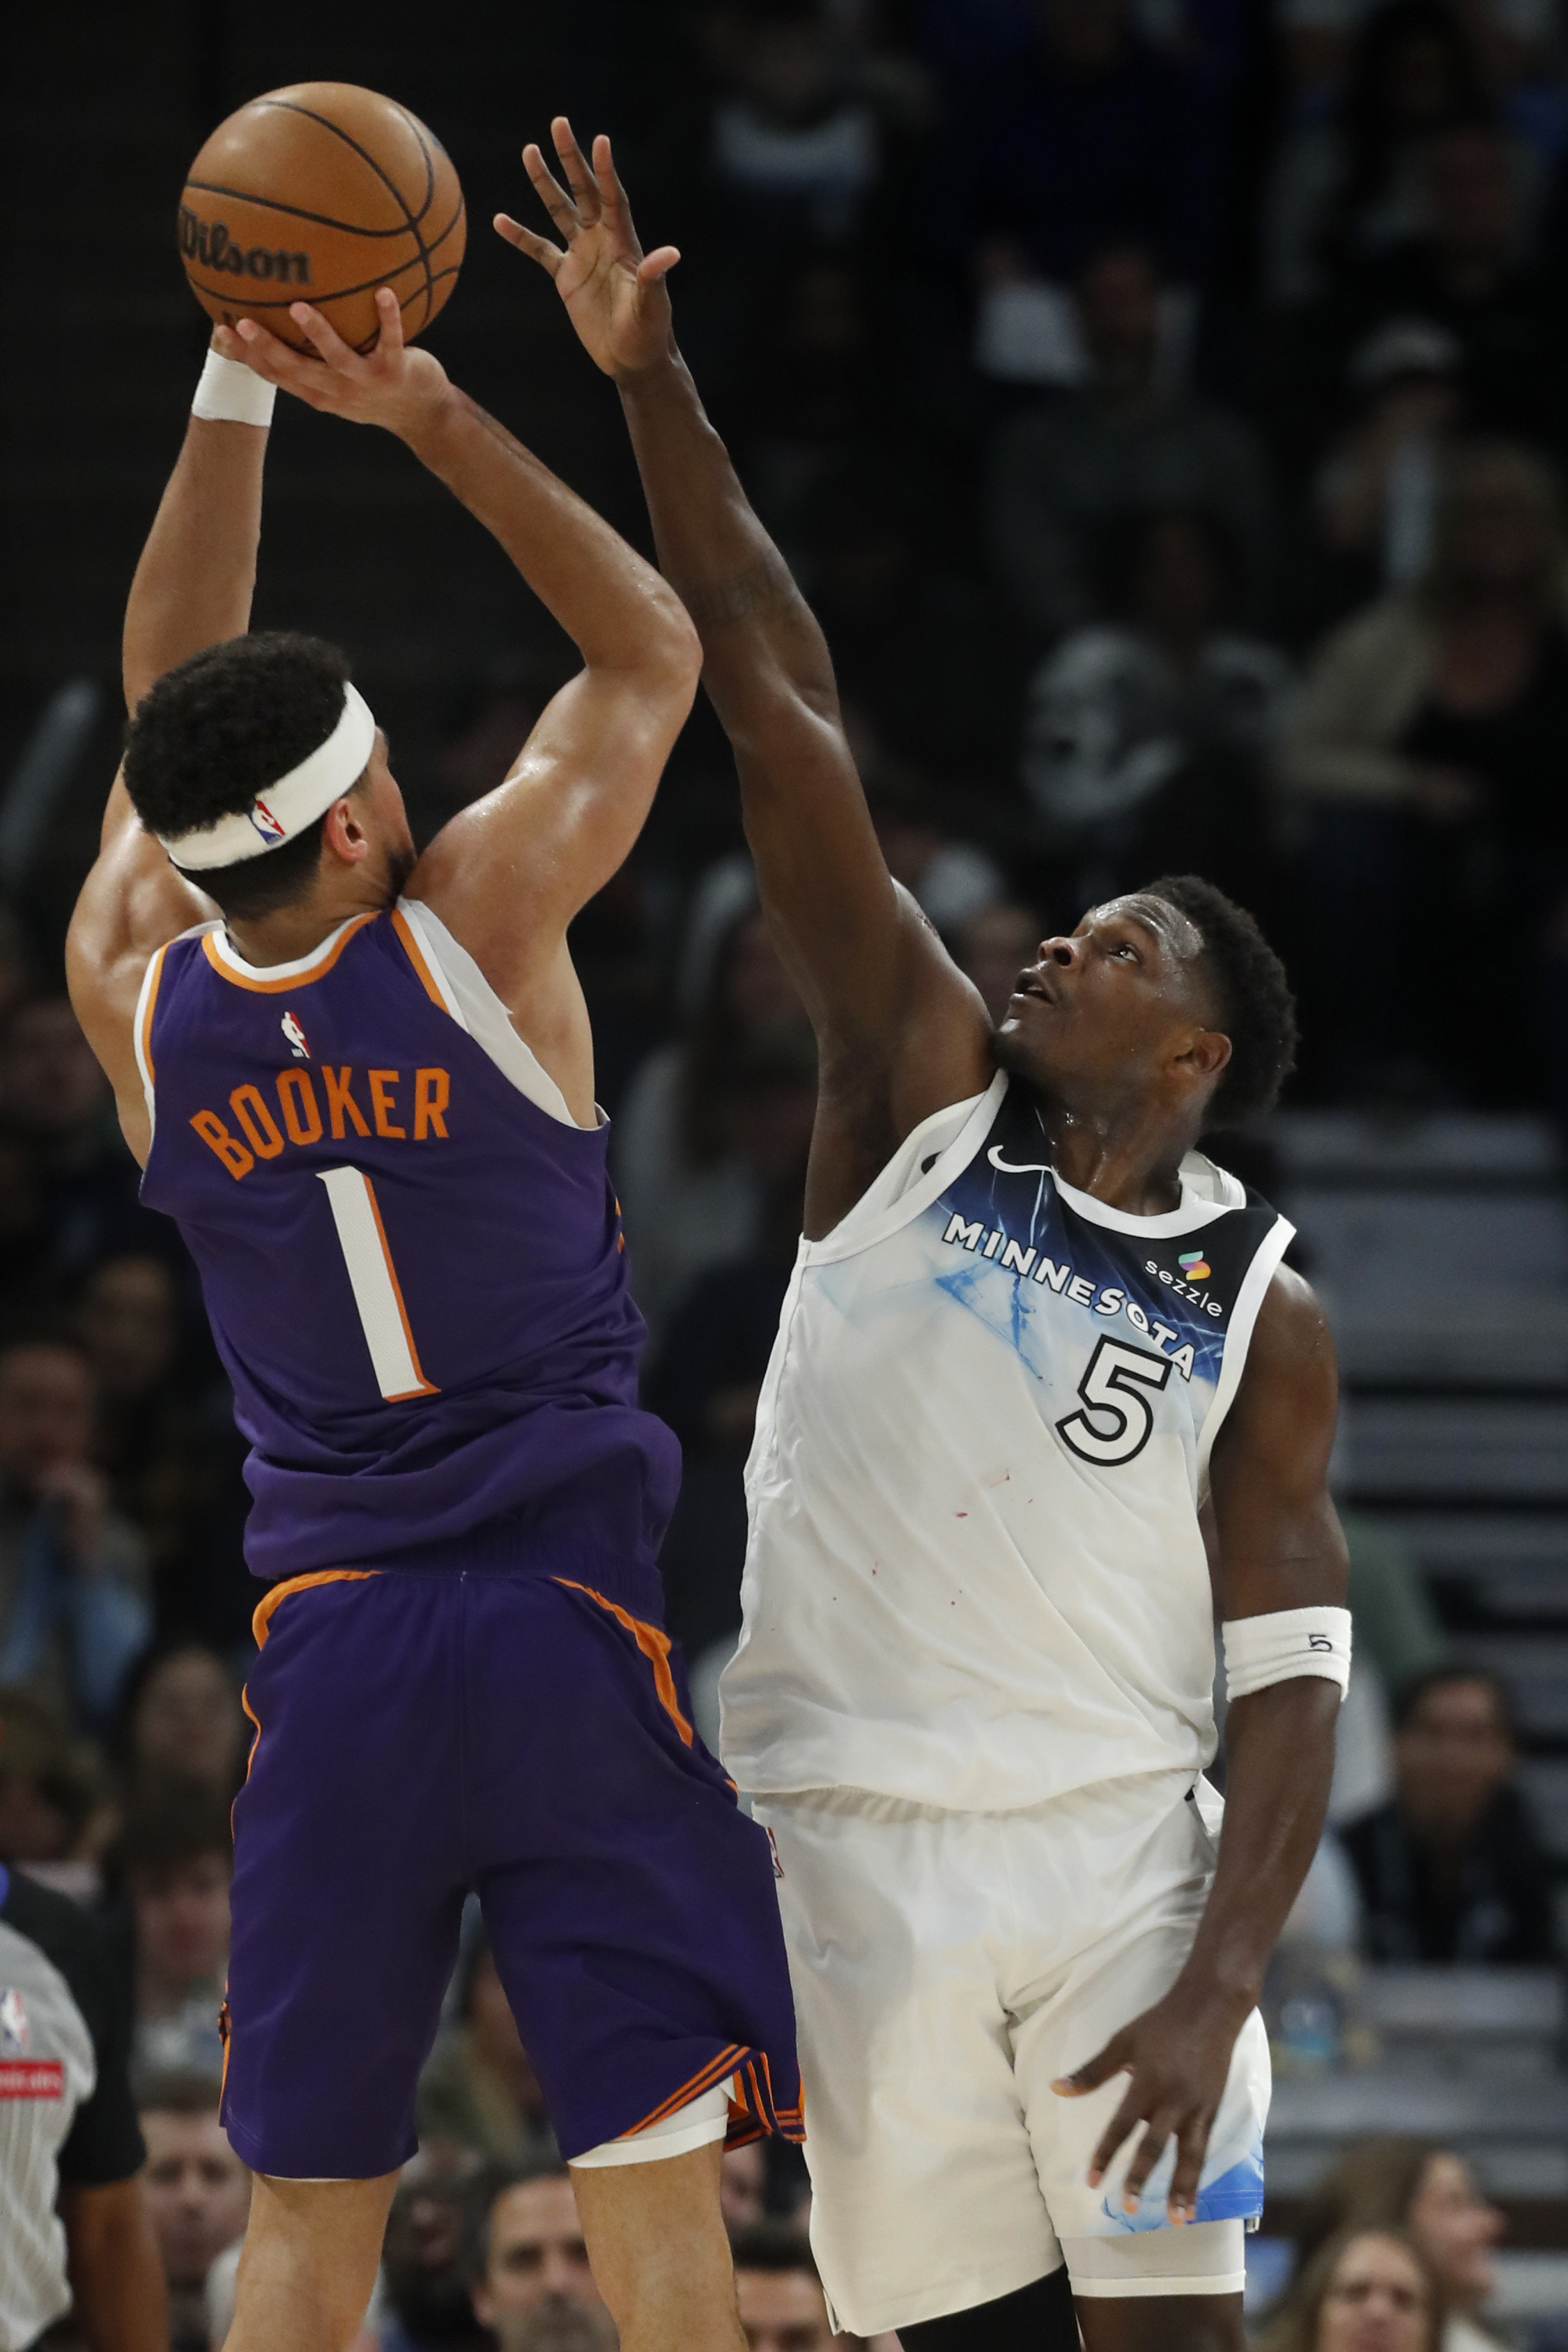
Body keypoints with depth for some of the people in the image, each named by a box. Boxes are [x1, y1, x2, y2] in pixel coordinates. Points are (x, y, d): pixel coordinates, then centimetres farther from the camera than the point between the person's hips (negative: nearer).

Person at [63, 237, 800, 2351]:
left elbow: (168, 714, 17)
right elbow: (653, 648, 4)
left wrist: (237, 392, 14)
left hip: (321, 1641, 3)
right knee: (655, 2175, -3)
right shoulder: (476, 921, -10)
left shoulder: (134, 989, -1)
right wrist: (426, 413, 4)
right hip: (567, 1623, -3)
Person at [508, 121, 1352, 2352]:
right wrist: (651, 384, -4)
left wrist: (1220, 1989, -14)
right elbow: (778, 711, 0)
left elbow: (1291, 1678, 0)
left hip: (1121, 1854, -1)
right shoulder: (930, 1098, 6)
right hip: (861, 1853, 1)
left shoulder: (1263, 1313, 3)